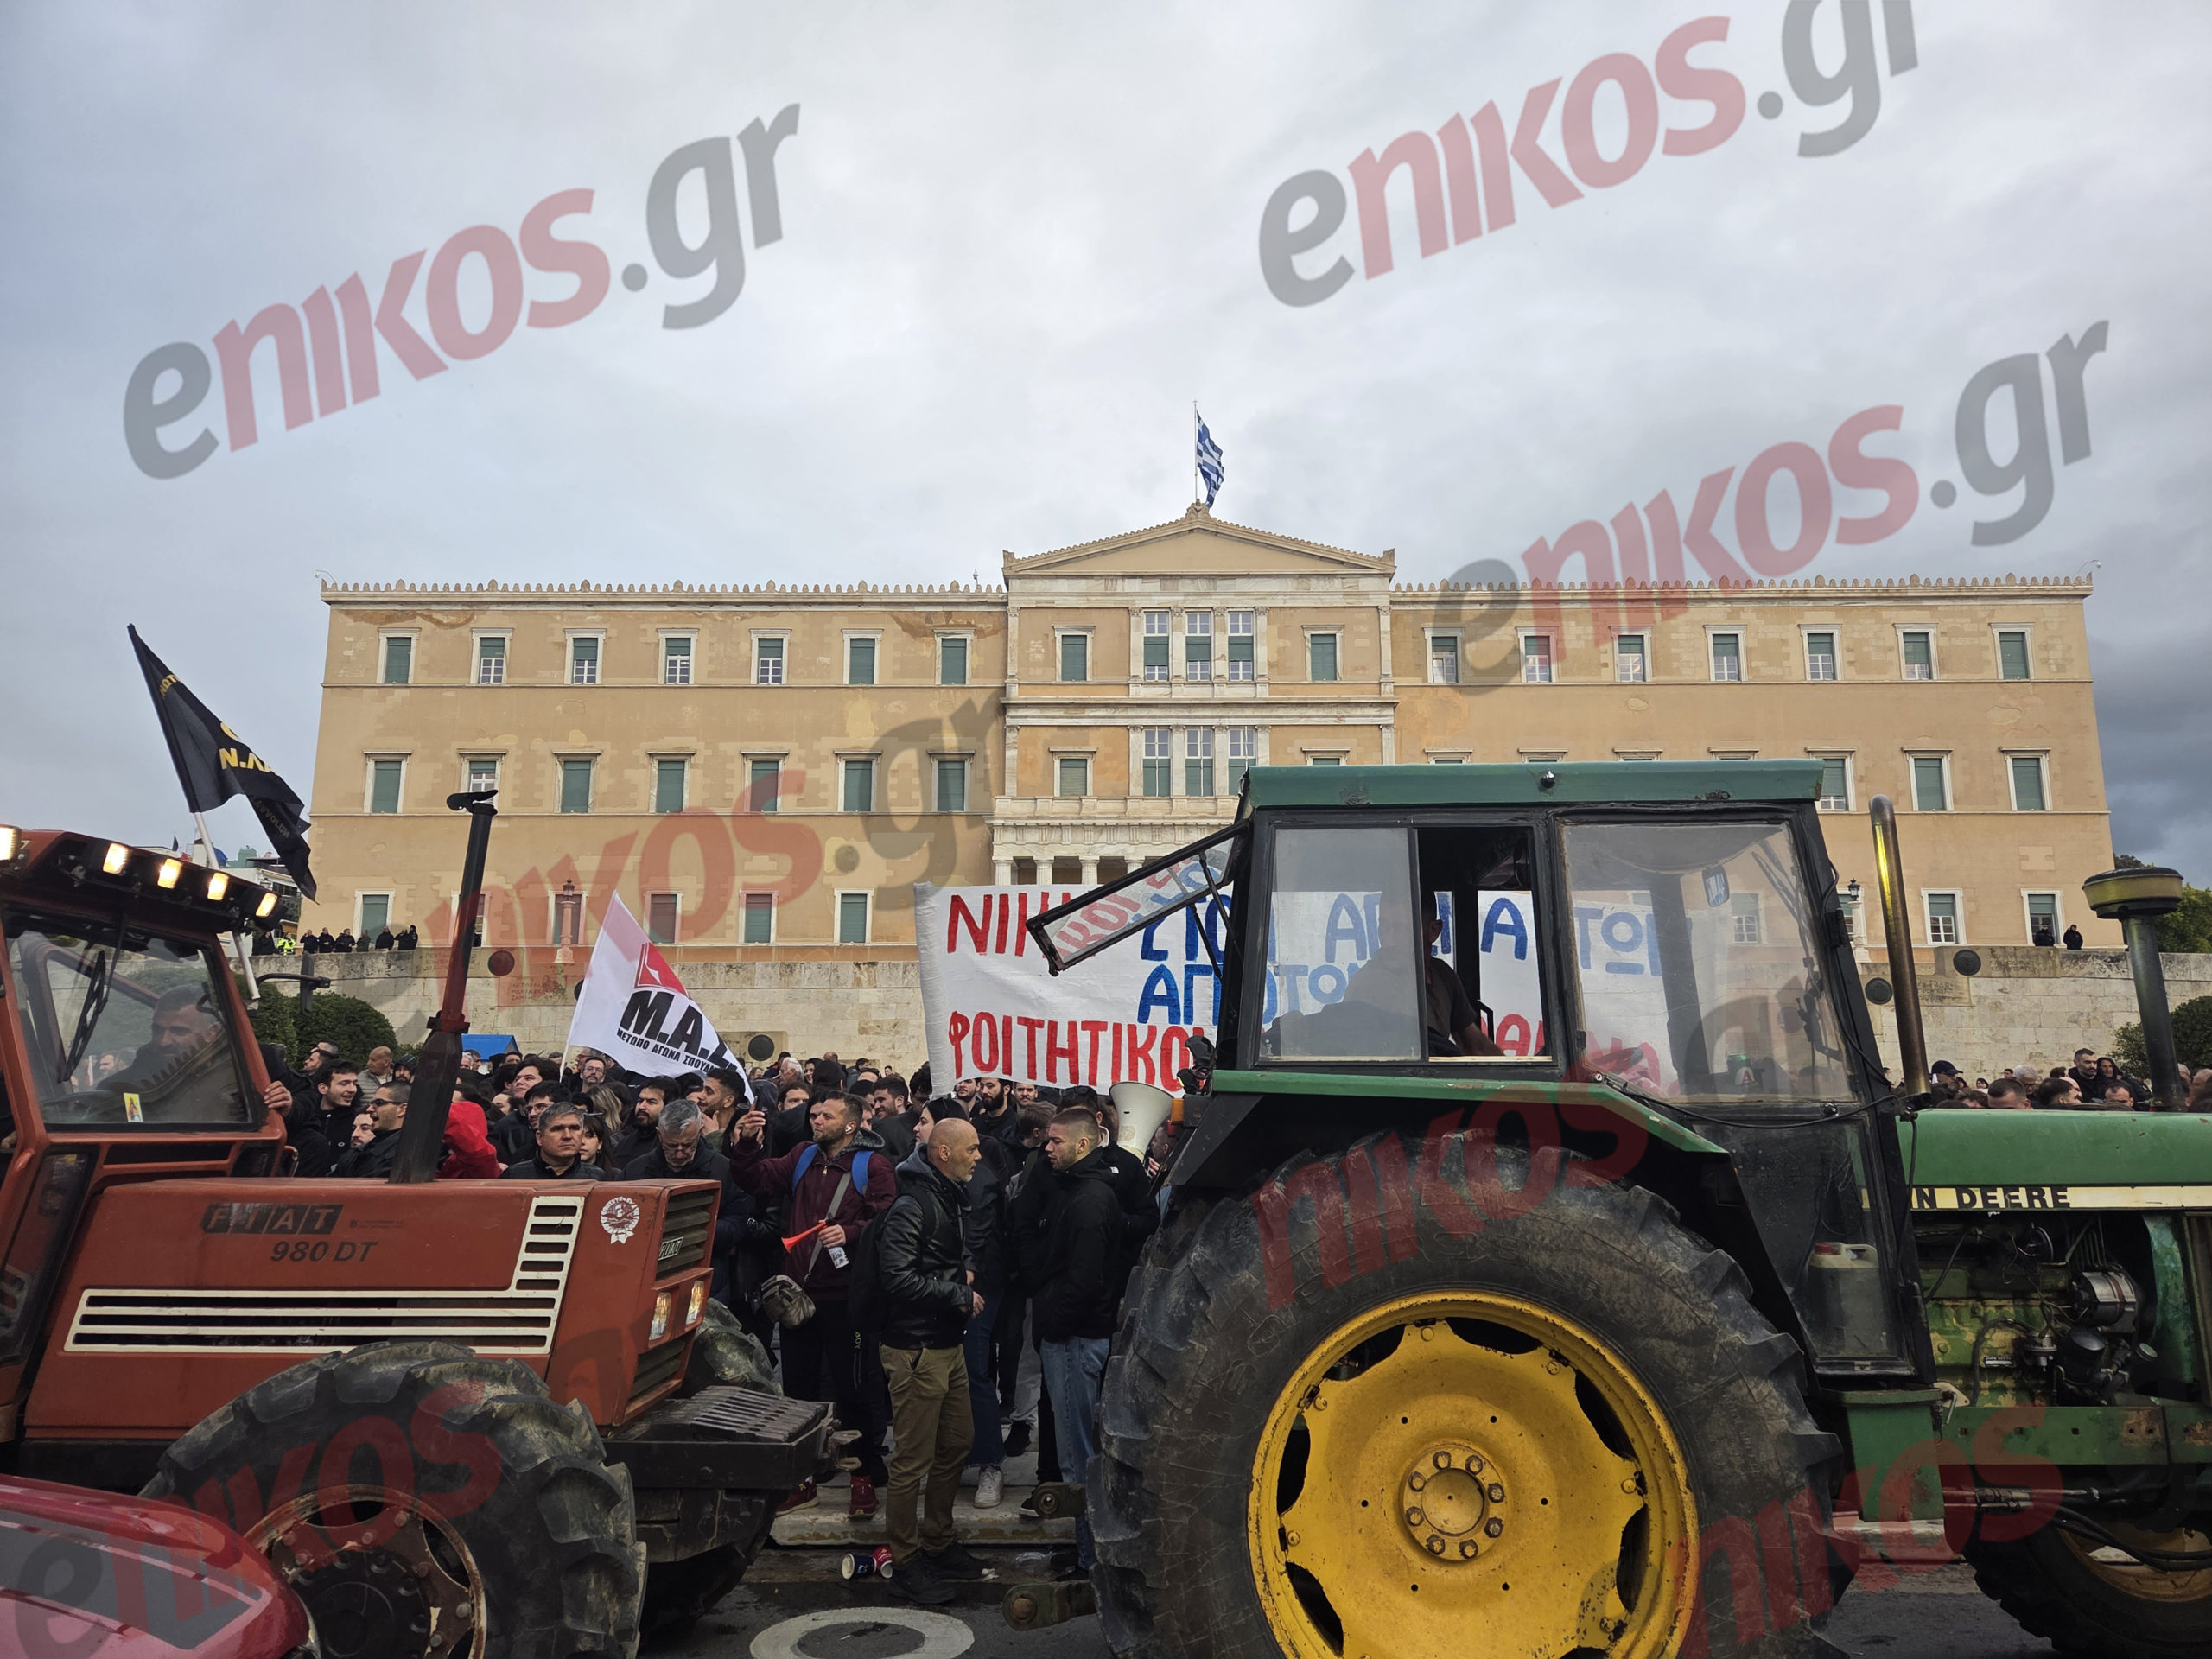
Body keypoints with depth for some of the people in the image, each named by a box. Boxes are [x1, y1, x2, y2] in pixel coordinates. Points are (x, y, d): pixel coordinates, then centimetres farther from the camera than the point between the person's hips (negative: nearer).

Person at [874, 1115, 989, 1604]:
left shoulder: (952, 1199, 12)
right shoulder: (911, 1206, -19)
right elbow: (898, 1278, -25)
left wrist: (966, 1268, 8)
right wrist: (959, 1294, -16)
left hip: (950, 1343, 10)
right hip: (916, 1349, -10)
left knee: (957, 1443, 19)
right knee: (912, 1461, 0)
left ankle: (938, 1543, 34)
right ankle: (905, 1564, 13)